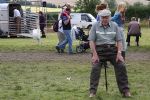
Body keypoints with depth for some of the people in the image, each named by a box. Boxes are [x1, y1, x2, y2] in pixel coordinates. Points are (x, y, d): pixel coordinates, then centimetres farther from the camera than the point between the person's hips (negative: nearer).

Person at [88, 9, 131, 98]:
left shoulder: (114, 25, 8)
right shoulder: (95, 26, 3)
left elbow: (119, 40, 7)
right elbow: (91, 41, 0)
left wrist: (119, 53, -6)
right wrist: (95, 54, -10)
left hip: (112, 49, 2)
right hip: (99, 50, -1)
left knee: (121, 66, -13)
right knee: (95, 68, -18)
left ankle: (125, 91, -4)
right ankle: (92, 91, -10)